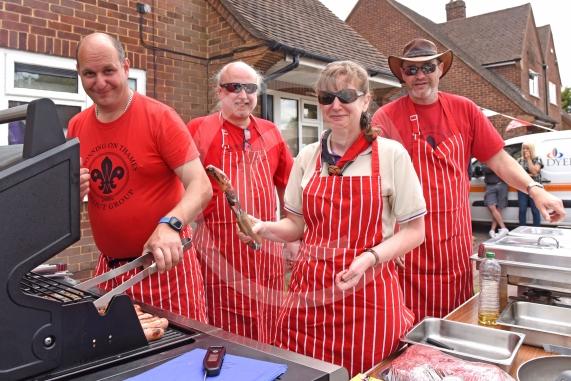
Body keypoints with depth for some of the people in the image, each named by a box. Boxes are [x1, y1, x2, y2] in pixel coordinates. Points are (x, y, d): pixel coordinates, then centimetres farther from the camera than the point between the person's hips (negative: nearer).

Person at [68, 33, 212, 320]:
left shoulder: (159, 117, -11)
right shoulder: (76, 127, 5)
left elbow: (201, 186, -17)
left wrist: (169, 225, -34)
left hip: (163, 265, -5)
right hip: (108, 268, 5)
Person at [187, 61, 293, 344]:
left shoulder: (270, 132, 10)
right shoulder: (199, 129, -4)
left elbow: (286, 187, 15)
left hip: (266, 251, 4)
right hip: (220, 252, -4)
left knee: (268, 336, 14)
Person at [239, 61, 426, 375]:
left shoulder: (391, 154, -6)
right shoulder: (307, 157, 4)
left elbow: (414, 231, -3)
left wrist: (370, 257, -19)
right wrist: (263, 228, -9)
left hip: (367, 294, -3)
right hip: (310, 294, 3)